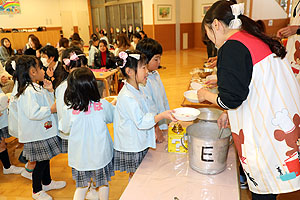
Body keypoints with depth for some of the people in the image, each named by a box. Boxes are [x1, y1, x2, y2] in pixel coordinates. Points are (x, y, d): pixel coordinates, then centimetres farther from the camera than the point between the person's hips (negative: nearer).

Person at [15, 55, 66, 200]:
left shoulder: (37, 87, 9)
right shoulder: (28, 91, -23)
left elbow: (45, 104, 18)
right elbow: (33, 113, -30)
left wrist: (49, 91, 7)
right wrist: (51, 109, -22)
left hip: (45, 131, 10)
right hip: (37, 135, -10)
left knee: (46, 158, 23)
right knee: (41, 162, 5)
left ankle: (47, 182, 43)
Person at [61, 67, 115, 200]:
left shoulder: (69, 109, -18)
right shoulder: (103, 105, -19)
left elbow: (65, 129, 0)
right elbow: (111, 118, 2)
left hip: (80, 157, 0)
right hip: (101, 154, 0)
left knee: (81, 187, 20)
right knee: (103, 184, 22)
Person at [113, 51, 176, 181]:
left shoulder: (139, 89, 4)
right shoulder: (127, 97, -28)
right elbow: (141, 122, -28)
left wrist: (156, 128, 10)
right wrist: (162, 116, -33)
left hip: (140, 143, 9)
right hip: (131, 148, -9)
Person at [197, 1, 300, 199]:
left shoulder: (232, 47, -16)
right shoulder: (258, 40, 12)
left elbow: (230, 99, -19)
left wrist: (206, 95, 1)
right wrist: (230, 114, 20)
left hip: (267, 132, -9)